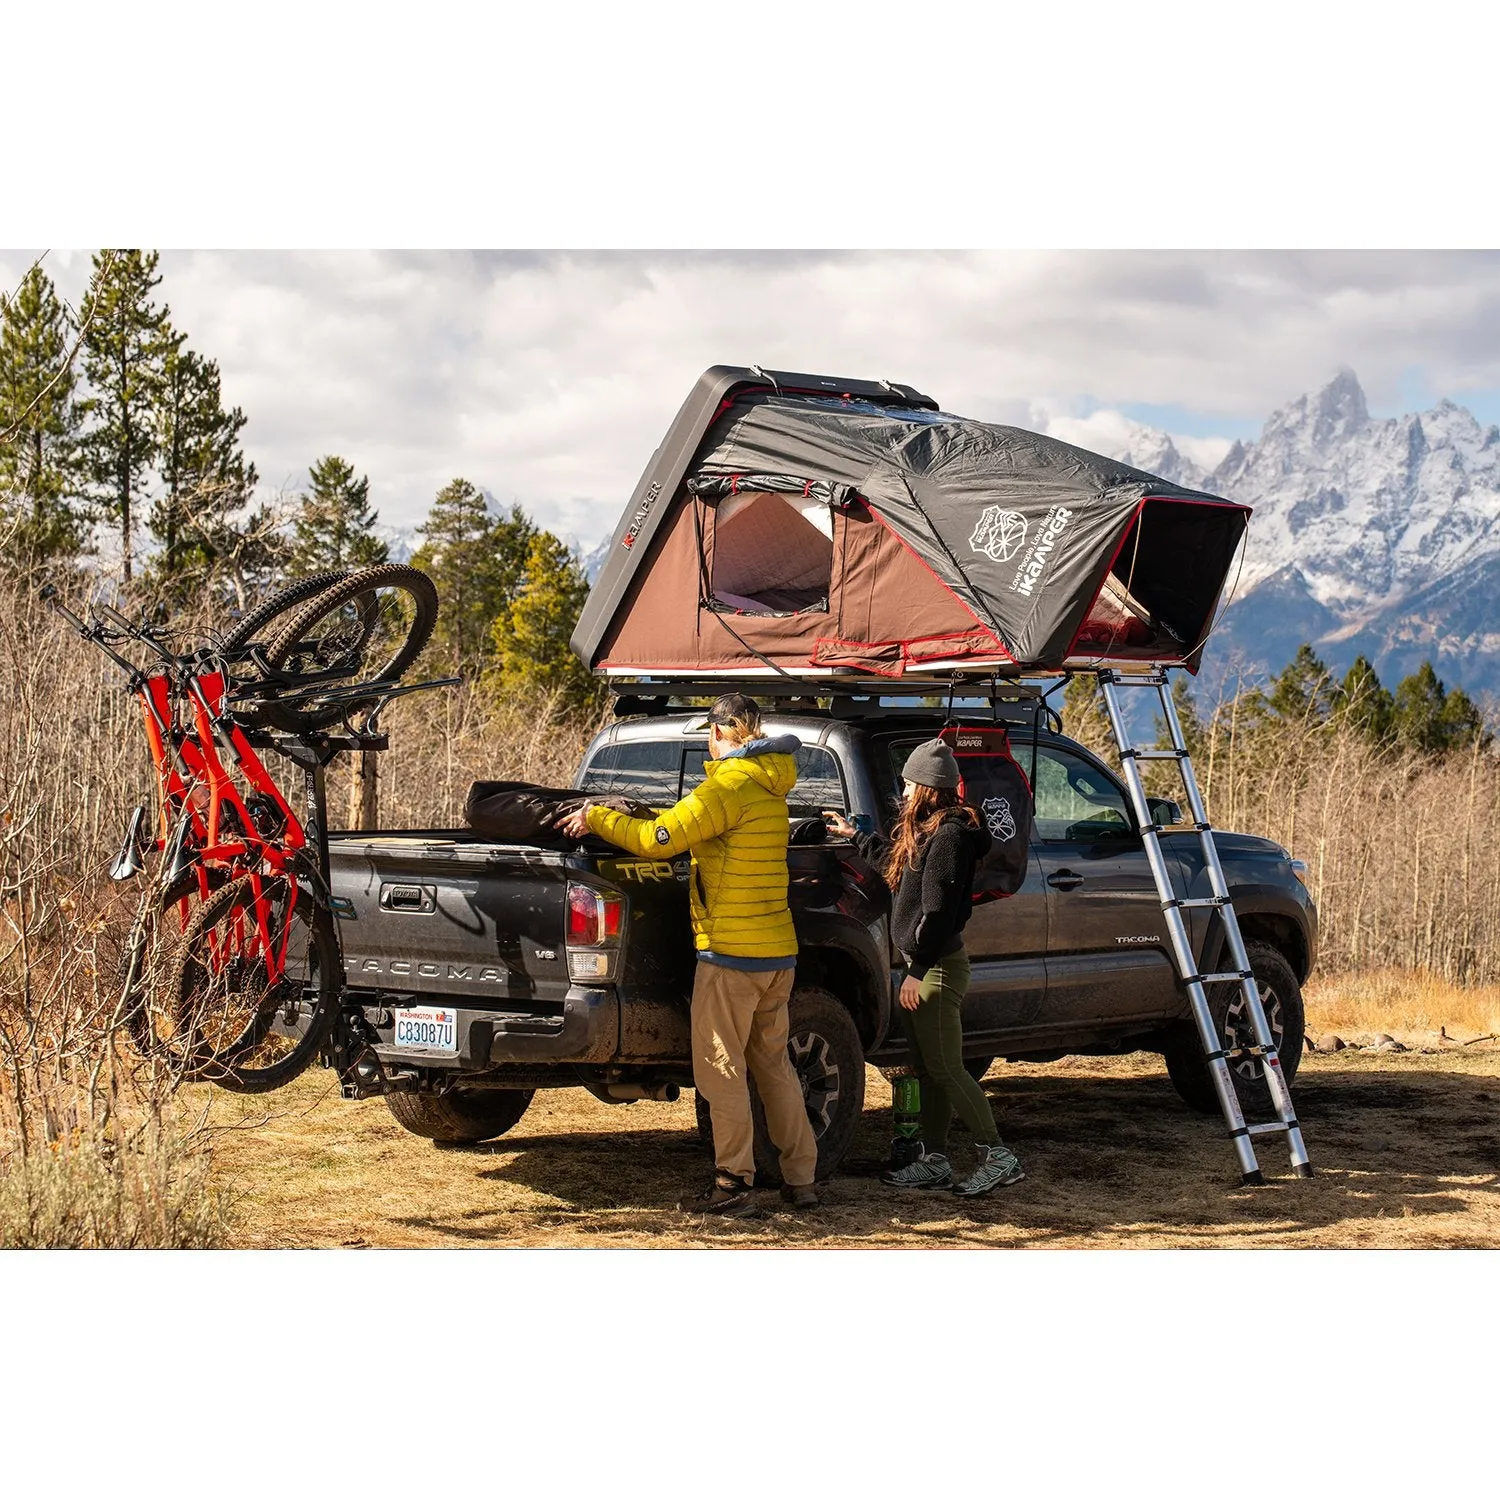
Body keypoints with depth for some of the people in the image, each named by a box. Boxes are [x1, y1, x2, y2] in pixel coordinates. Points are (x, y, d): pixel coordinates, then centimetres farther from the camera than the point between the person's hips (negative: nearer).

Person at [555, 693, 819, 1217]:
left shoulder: (730, 784, -14)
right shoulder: (769, 788, 15)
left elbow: (659, 839, -18)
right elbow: (691, 827, 26)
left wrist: (595, 817, -5)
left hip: (731, 955, -9)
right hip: (778, 952, 9)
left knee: (719, 1067, -1)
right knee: (773, 1064, 15)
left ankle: (734, 1183, 1)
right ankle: (801, 1179, 18)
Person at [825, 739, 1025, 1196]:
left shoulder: (949, 836, -17)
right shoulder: (926, 833, 15)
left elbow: (937, 909, -22)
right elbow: (894, 858, 39)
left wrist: (918, 971, -24)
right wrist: (854, 836, 48)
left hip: (938, 965, -10)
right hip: (924, 965, 10)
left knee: (945, 1070, -8)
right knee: (928, 1070, 11)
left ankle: (998, 1157, -5)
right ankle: (934, 1162, 15)